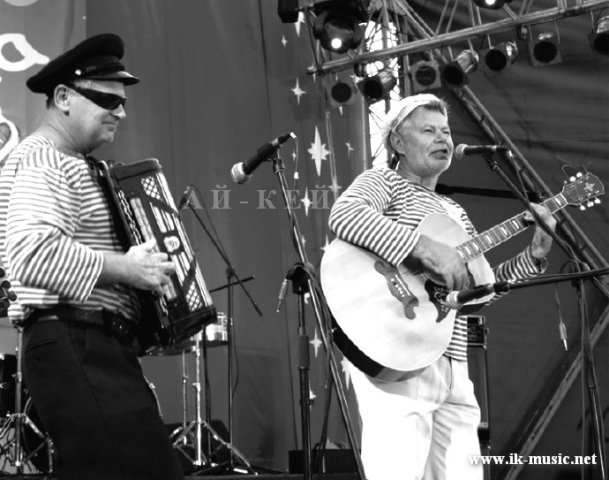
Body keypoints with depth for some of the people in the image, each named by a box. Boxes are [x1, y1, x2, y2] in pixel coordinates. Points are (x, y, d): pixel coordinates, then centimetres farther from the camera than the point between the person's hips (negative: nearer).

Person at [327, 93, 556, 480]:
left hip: (454, 369, 8)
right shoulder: (384, 182, 3)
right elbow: (344, 215, -20)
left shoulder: (456, 214, 26)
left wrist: (534, 255, 9)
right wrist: (424, 247, -27)